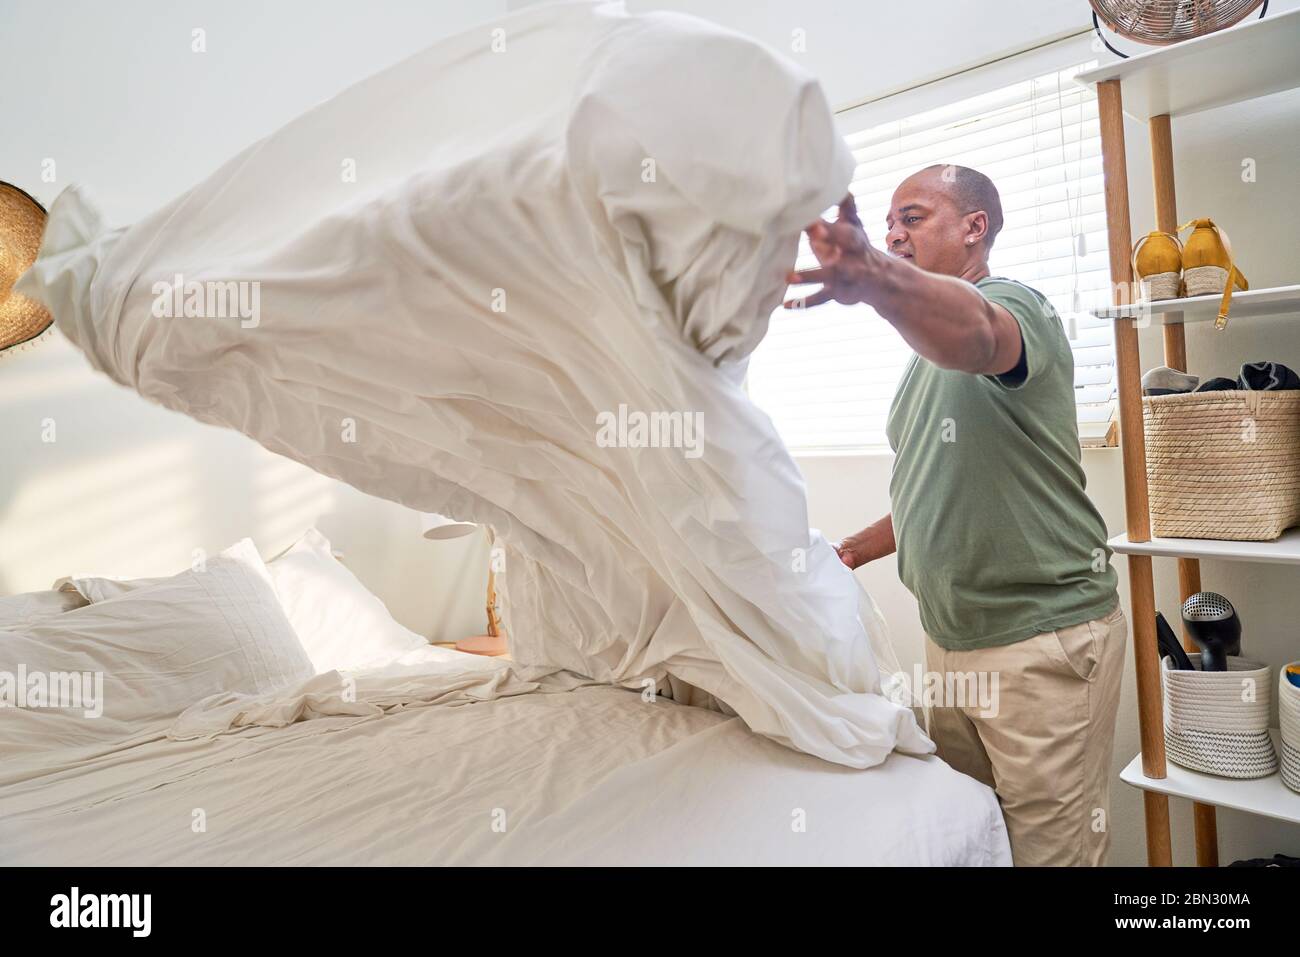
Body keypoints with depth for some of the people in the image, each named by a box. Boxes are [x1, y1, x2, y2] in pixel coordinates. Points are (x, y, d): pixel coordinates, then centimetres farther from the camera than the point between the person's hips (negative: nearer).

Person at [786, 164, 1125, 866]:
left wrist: (874, 278, -59)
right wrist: (856, 550, 11)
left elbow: (973, 330, -39)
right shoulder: (928, 351, 17)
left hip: (1042, 640, -8)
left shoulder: (1012, 304, -12)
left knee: (1050, 848, 3)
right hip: (950, 638, 9)